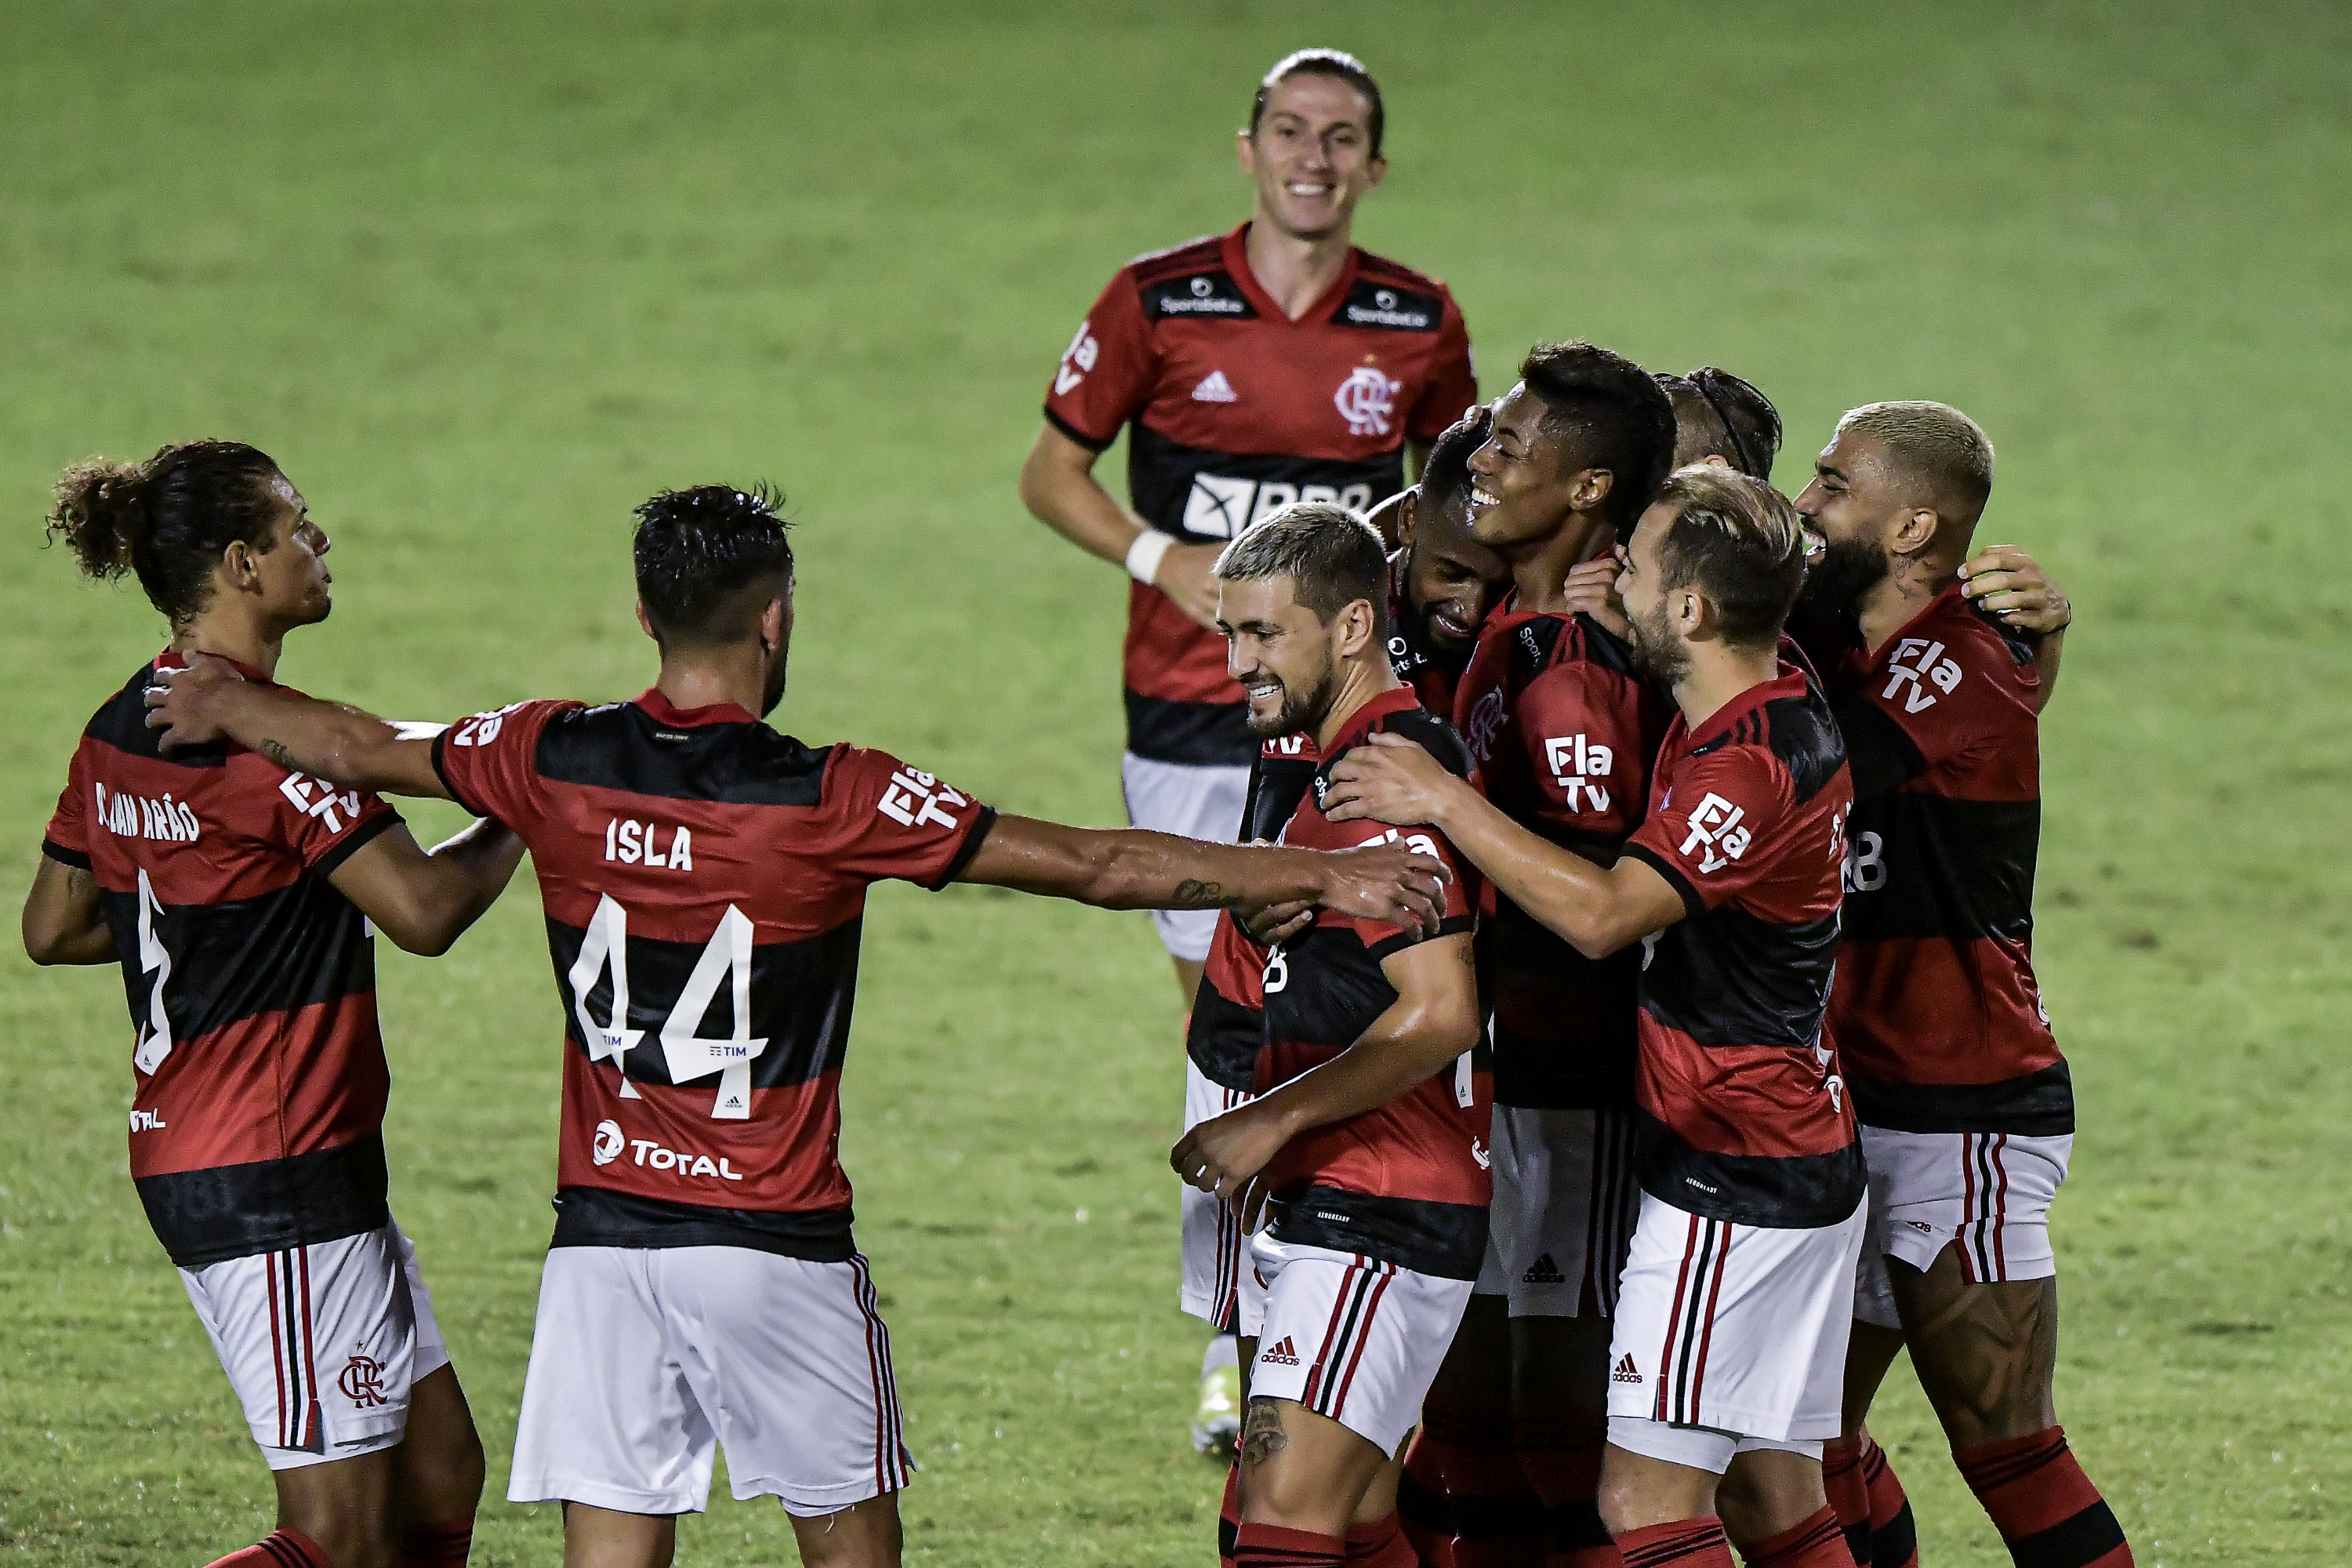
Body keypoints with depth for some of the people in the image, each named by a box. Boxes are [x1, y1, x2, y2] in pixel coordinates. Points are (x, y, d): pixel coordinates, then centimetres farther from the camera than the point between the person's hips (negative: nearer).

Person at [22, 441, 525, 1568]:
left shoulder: (122, 731, 9)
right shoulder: (267, 742, -18)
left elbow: (51, 927, 19)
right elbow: (425, 909, -21)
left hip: (187, 1156, 10)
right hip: (280, 1178, -10)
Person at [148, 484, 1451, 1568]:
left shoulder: (552, 762, -2)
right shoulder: (832, 801, -13)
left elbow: (354, 751, 17)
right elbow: (1098, 865, -10)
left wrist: (220, 703, 38)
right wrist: (1324, 876, -4)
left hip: (601, 1231, 3)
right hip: (775, 1238, -3)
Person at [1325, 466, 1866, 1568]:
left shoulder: (1750, 766, -22)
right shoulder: (1786, 713, 9)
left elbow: (1602, 913, -32)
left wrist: (1444, 802, -25)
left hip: (1732, 1185, -10)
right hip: (1804, 1164, 10)